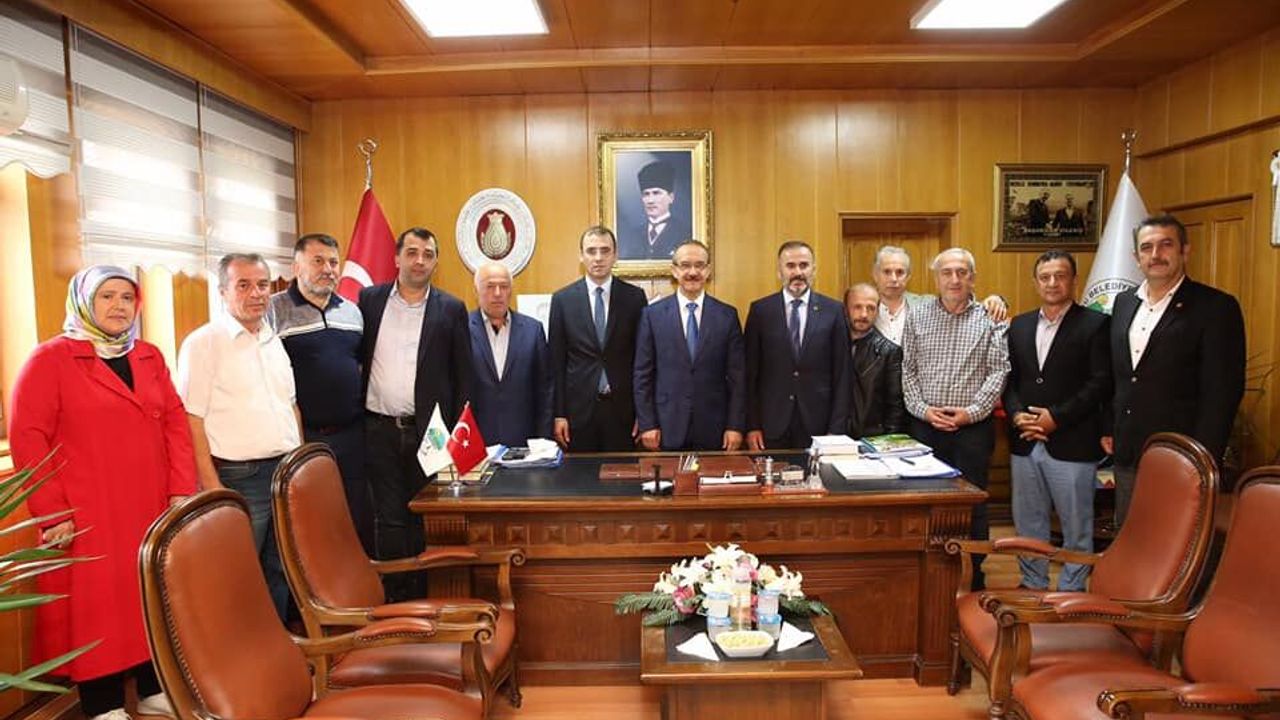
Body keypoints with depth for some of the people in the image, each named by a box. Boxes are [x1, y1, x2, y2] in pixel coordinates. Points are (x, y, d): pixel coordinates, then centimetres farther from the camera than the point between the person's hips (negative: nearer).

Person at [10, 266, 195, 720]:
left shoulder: (150, 357, 13)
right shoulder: (51, 358, -2)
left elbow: (175, 423, 10)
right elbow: (27, 437, -7)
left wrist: (182, 491, 1)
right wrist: (53, 512, -12)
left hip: (152, 512, 5)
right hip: (87, 520, -4)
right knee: (96, 608, 4)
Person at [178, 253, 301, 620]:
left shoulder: (274, 340, 14)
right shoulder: (204, 343, -7)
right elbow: (191, 420, -11)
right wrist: (211, 487, -16)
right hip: (238, 479, -6)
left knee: (280, 573, 14)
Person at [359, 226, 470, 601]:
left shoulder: (451, 309, 1)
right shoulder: (370, 299, 5)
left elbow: (462, 376, 2)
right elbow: (356, 357, 8)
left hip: (428, 431, -1)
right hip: (380, 429, 1)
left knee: (424, 518, 8)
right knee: (389, 518, 6)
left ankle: (422, 596, 22)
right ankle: (395, 596, 18)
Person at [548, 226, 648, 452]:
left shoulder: (635, 297, 1)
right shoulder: (562, 299, 2)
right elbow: (556, 362, 2)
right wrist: (558, 414, -2)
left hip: (623, 408, 0)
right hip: (579, 408, 0)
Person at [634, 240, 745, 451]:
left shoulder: (727, 315, 3)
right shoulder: (653, 314, 1)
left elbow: (736, 376, 2)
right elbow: (643, 374, 1)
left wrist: (735, 426, -2)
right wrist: (647, 424, -4)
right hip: (667, 429, -1)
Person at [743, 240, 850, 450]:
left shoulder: (833, 311, 2)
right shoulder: (760, 310, 2)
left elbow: (841, 374, 2)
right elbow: (750, 372, 2)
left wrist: (836, 430, -2)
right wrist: (752, 426, -2)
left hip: (818, 425, 0)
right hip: (772, 426, 0)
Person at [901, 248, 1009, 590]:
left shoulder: (989, 319, 1)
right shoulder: (918, 318, 7)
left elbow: (998, 371, -4)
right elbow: (908, 370, 6)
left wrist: (971, 411, -13)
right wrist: (922, 409, -6)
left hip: (973, 427, -2)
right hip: (925, 426, 2)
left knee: (972, 504, 4)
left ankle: (973, 581, 17)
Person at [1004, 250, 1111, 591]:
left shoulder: (1095, 324, -4)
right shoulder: (1019, 325, 11)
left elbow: (1101, 383, -10)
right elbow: (1008, 378, 11)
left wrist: (1056, 417, -16)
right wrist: (1017, 415, -6)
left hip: (1072, 444, -4)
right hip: (1025, 443, 5)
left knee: (1076, 525, 8)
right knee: (1028, 523, 14)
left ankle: (1071, 593, 22)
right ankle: (1033, 587, 29)